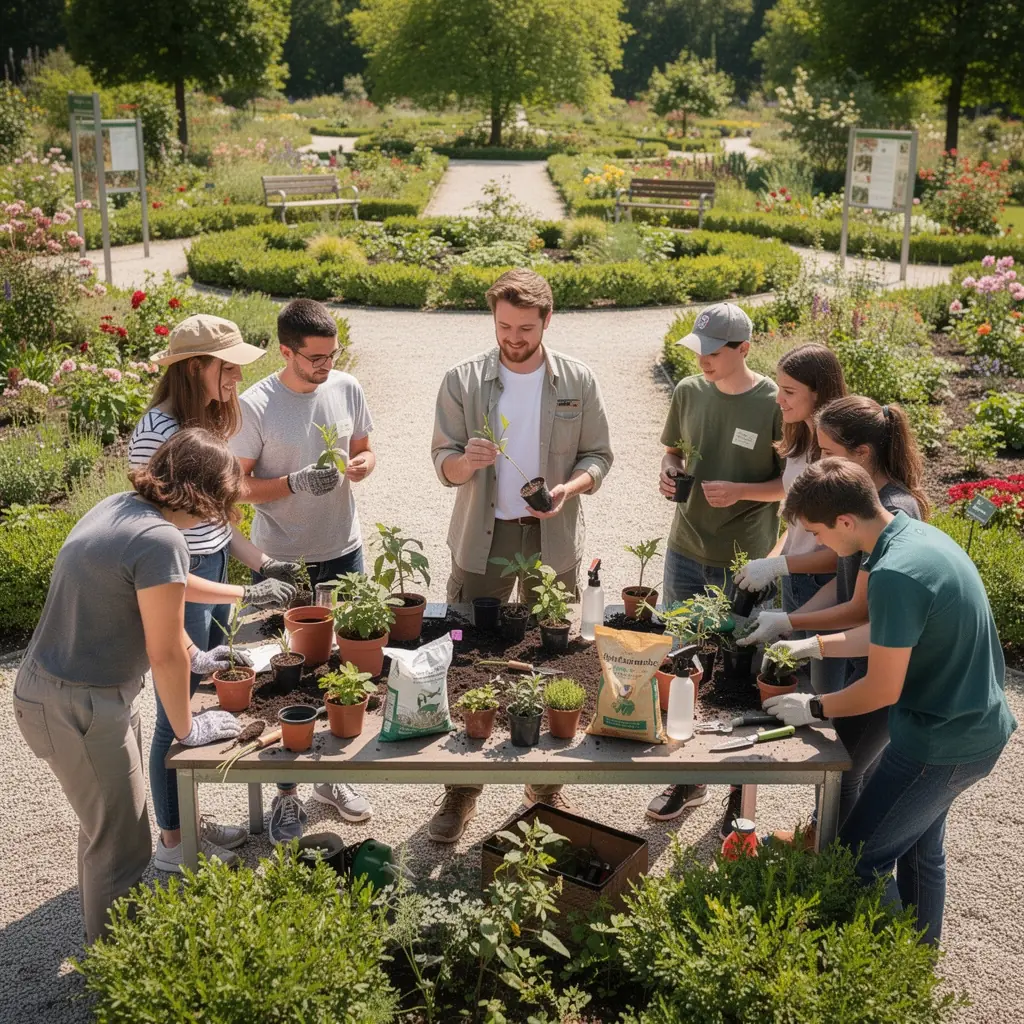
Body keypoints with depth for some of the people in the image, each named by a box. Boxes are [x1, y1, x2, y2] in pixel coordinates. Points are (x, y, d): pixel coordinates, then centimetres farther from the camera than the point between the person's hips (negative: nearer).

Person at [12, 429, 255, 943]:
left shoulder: (118, 506, 4)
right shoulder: (160, 540, -25)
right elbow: (164, 653, -18)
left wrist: (194, 656, 30)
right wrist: (186, 729, -3)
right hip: (77, 709, -10)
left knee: (106, 825, 26)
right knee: (121, 846, 4)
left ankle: (103, 930, 46)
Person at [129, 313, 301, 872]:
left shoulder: (205, 419, 5)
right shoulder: (158, 436, -23)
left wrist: (261, 562, 3)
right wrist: (247, 594, -24)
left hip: (212, 573, 9)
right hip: (178, 587, -9)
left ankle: (190, 819, 38)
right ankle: (172, 842, 26)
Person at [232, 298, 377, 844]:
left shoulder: (347, 389, -1)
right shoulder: (255, 406, -14)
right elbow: (239, 486, -10)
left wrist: (362, 464, -12)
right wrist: (294, 483, -26)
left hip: (343, 553, 4)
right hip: (281, 563, -4)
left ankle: (333, 776, 32)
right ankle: (287, 792, 22)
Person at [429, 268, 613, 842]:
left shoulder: (578, 381, -1)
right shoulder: (463, 382, -3)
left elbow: (599, 454, 3)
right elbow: (443, 461, -2)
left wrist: (569, 487, -18)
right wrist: (466, 461, -25)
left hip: (553, 539, 1)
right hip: (483, 536, -1)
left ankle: (546, 785, 29)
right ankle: (461, 790, 18)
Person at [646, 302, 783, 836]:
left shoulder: (774, 404, -13)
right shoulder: (689, 391, 1)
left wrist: (740, 491, -21)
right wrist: (669, 472, -6)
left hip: (746, 562, -5)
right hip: (686, 551, 5)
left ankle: (742, 792, 26)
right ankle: (688, 778, 32)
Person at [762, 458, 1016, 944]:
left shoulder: (894, 575, -29)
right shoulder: (919, 533, 2)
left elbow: (883, 689, -21)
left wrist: (814, 708, -6)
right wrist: (813, 645, 13)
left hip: (945, 744, -10)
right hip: (974, 725, 10)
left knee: (858, 862, 0)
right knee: (918, 847, 24)